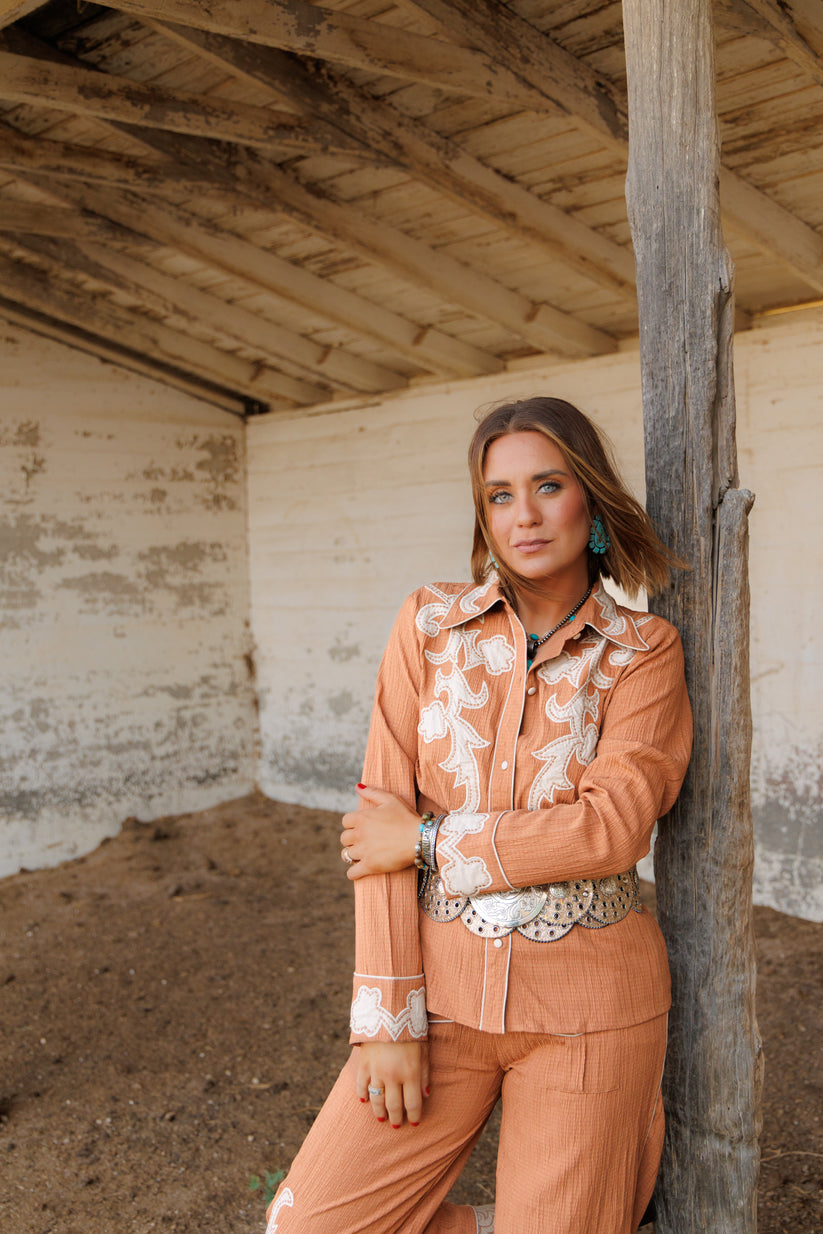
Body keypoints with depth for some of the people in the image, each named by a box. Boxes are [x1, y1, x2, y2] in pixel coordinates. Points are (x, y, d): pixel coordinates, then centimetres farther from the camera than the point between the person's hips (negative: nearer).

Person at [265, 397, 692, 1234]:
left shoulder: (644, 653, -4)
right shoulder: (430, 625, -1)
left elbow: (614, 828, -18)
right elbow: (382, 825, -5)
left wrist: (428, 839, -14)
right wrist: (388, 1016, -9)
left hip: (586, 1004, -2)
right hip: (446, 989, 2)